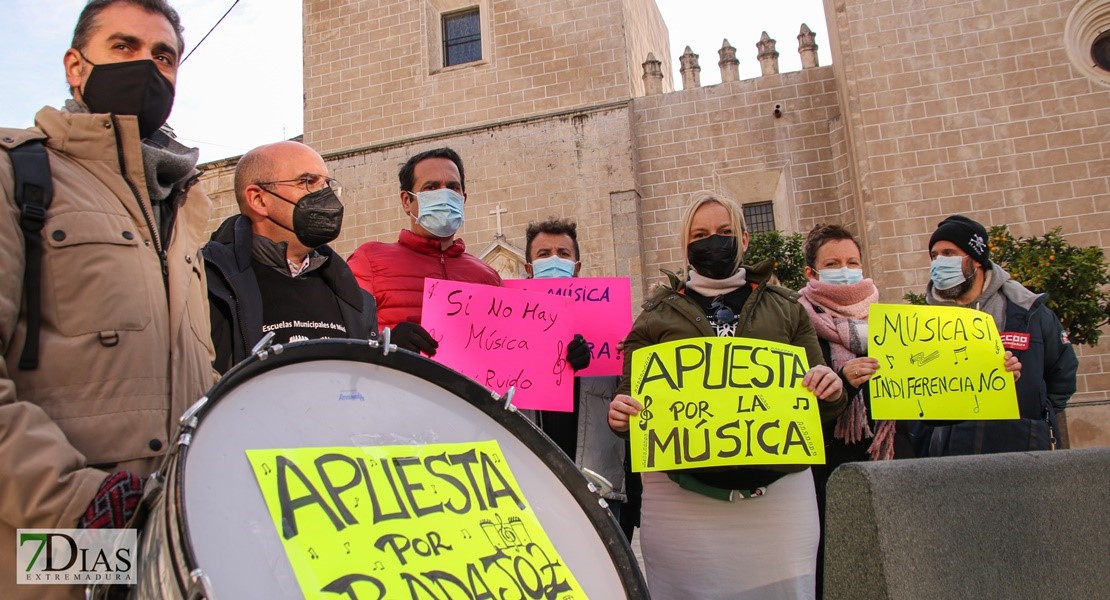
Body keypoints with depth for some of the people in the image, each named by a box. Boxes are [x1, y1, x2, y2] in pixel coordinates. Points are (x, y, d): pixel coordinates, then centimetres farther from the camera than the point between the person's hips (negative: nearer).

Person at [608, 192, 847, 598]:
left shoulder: (786, 309, 13)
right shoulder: (657, 317, 9)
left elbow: (821, 408, 14)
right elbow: (630, 397, 8)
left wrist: (831, 391, -8)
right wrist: (619, 414, -15)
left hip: (779, 492, 1)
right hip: (681, 496, -1)